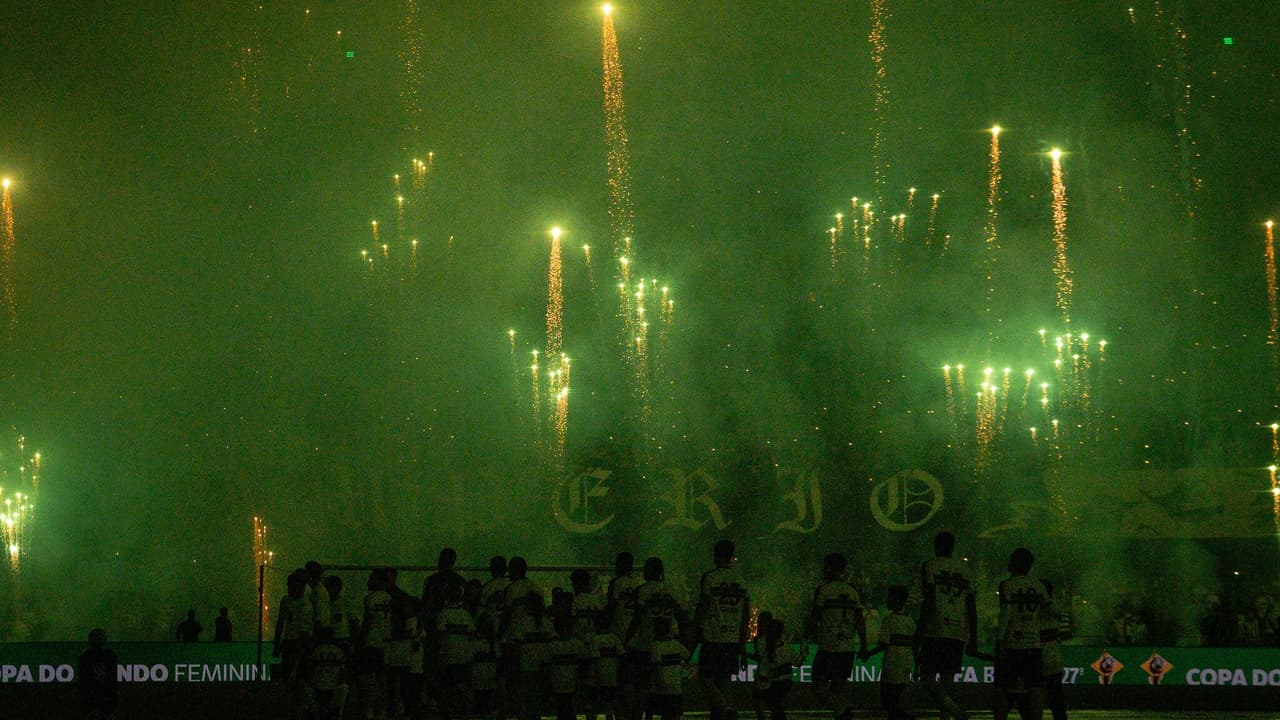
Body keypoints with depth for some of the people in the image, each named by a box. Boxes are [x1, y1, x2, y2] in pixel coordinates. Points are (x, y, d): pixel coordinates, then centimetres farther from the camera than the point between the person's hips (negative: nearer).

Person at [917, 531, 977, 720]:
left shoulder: (929, 566, 0)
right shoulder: (965, 569, 15)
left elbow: (928, 602, -10)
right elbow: (972, 607, 12)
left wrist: (919, 632, -7)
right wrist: (973, 639, 15)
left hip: (935, 631, -5)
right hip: (959, 633, 5)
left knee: (928, 680, -6)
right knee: (948, 680, 10)